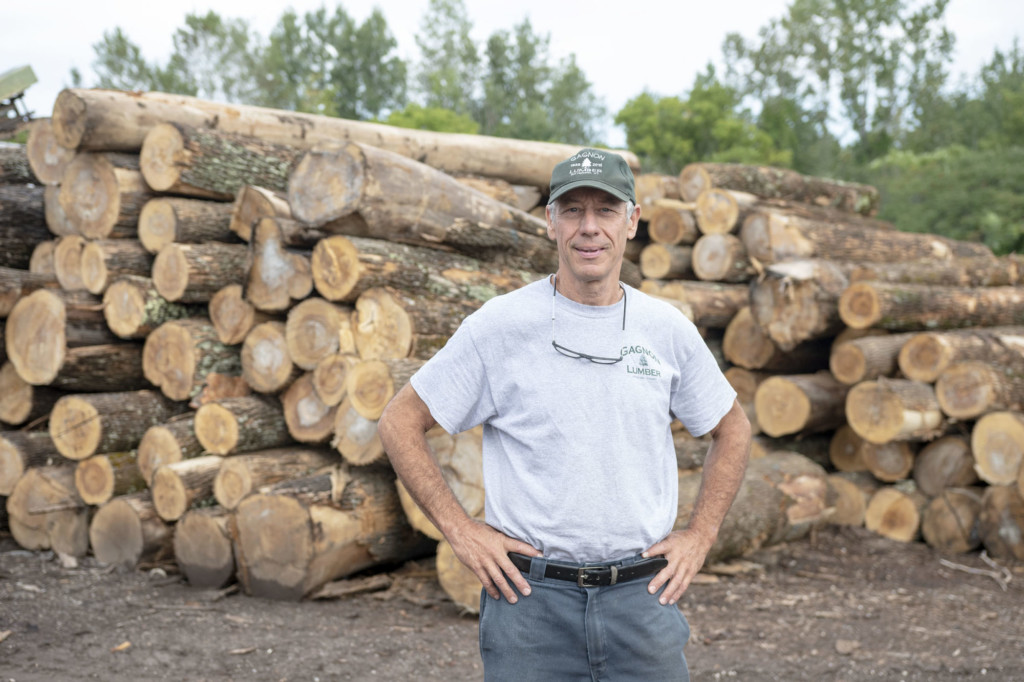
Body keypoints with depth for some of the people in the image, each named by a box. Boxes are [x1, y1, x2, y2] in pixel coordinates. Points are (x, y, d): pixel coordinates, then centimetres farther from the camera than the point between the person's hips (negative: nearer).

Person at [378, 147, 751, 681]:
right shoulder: (499, 325, -5)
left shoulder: (669, 330, 4)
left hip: (643, 597, 3)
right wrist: (461, 531, -5)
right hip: (530, 598, -2)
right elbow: (399, 423, 0)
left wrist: (699, 535, 8)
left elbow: (732, 429, 18)